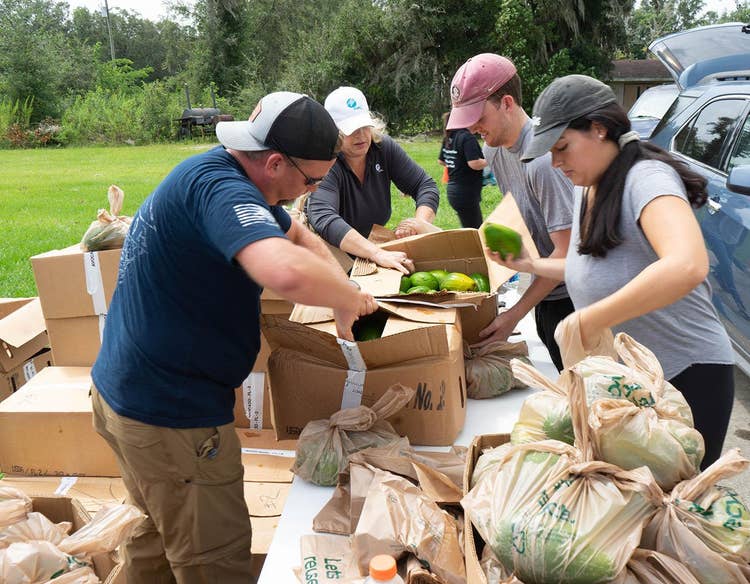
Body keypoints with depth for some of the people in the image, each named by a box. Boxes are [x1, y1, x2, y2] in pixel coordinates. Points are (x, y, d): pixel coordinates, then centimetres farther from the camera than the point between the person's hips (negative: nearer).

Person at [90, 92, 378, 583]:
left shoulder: (220, 175, 6)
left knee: (162, 531, 28)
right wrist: (350, 300, -25)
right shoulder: (217, 188, -26)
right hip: (169, 413, -10)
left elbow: (300, 236, 18)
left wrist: (344, 292, 2)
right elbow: (287, 271, -46)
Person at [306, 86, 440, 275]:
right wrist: (378, 254, -49)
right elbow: (324, 219, -38)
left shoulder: (384, 148, -5)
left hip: (377, 243, 6)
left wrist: (421, 222, -24)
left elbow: (426, 185, -2)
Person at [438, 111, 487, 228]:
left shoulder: (449, 138, 9)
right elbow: (474, 163, -25)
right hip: (466, 193, -9)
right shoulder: (467, 137, -17)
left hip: (453, 191, 9)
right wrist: (489, 161, -8)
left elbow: (441, 161, 19)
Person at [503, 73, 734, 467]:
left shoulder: (646, 177, -22)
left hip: (687, 376, -8)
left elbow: (687, 266, -41)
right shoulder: (587, 191, 6)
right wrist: (530, 265, 9)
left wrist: (590, 322, -36)